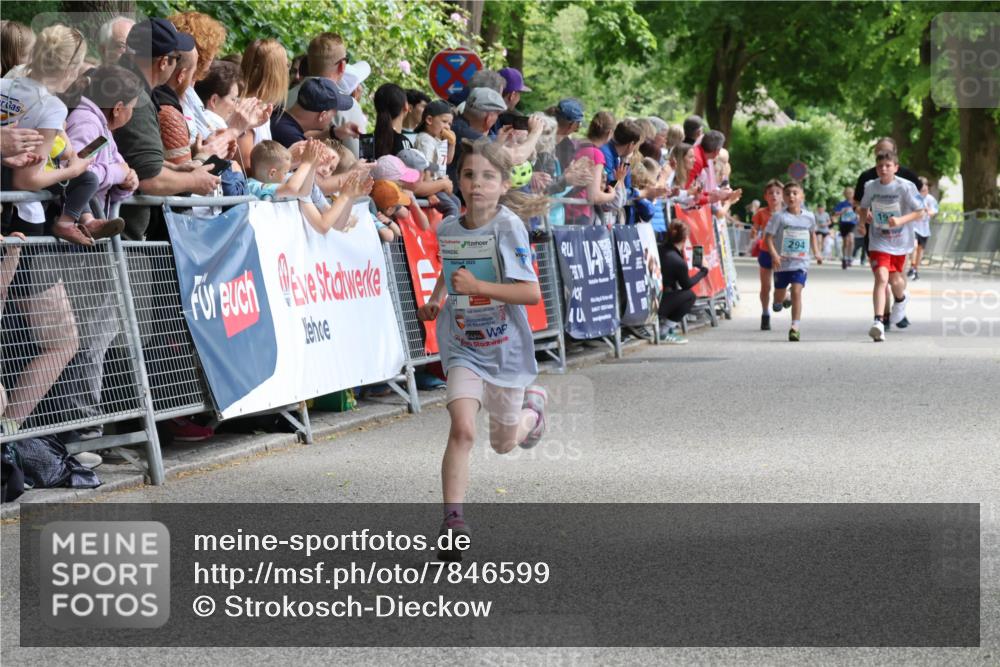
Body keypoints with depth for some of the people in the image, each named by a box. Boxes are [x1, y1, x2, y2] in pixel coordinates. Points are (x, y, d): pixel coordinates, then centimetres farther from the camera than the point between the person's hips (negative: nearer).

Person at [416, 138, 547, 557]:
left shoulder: (510, 227, -18)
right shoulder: (447, 230, -3)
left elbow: (532, 293, -24)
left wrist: (477, 287, -30)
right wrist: (436, 300, 6)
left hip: (507, 348, -2)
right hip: (463, 347, 2)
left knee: (504, 443, 17)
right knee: (462, 429, -21)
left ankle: (533, 405, 50)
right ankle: (453, 519, -19)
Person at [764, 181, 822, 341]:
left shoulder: (809, 217, 3)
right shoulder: (779, 216, -7)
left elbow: (812, 233, 23)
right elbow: (768, 236, -8)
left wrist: (816, 252, 16)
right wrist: (774, 254, -21)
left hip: (800, 263, 0)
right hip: (782, 262, 0)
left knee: (797, 292, -15)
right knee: (780, 293, 13)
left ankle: (795, 327, -14)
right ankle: (779, 302, 52)